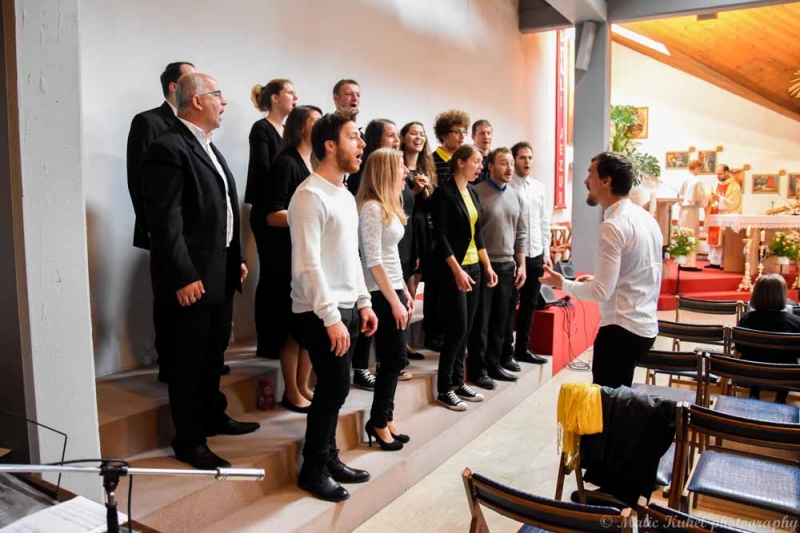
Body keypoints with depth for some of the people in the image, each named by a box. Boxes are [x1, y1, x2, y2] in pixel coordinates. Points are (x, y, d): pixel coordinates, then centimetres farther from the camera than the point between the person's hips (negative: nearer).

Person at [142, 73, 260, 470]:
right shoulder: (169, 149, -15)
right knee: (189, 361, 3)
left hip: (221, 273, 9)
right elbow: (165, 221, -20)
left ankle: (213, 416, 37)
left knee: (214, 353, 20)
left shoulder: (208, 148, 15)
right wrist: (183, 277, -22)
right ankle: (188, 441, 16)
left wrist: (237, 259, 16)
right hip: (192, 278, -9)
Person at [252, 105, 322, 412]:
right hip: (289, 258, -8)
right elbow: (272, 215, -18)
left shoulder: (317, 164, 14)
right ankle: (291, 393, 15)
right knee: (294, 327, 1)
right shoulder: (286, 163, -11)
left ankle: (303, 387, 25)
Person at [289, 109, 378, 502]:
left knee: (334, 388, 14)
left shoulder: (346, 195, 13)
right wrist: (331, 318, -22)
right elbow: (308, 264, -21)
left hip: (346, 308, 8)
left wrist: (363, 302, 14)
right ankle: (312, 469, 15)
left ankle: (328, 458, 28)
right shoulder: (310, 195, -15)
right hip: (321, 314, -8)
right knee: (335, 387, -2)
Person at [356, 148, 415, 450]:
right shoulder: (372, 208, -16)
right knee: (395, 359, -1)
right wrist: (394, 301, -19)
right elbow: (374, 262, -20)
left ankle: (385, 419, 23)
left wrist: (404, 292, 15)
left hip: (393, 289, 9)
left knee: (393, 359, 12)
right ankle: (378, 422, 14)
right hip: (382, 295, -9)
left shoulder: (389, 207, 12)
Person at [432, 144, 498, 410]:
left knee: (466, 329, 10)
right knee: (457, 328, -6)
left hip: (474, 268, 8)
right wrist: (457, 270, -21)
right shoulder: (444, 192, -10)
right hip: (453, 269, -7)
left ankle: (458, 382, 21)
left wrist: (488, 266, 11)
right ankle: (445, 388, 6)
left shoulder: (473, 193, 12)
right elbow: (441, 236, -16)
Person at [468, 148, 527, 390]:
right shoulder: (477, 193, -9)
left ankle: (494, 364, 25)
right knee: (480, 321, 3)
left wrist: (521, 265, 10)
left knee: (500, 320, 12)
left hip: (507, 265, 6)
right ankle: (478, 369, 14)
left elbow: (521, 233, 15)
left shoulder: (515, 196, 11)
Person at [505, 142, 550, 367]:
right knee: (510, 305, 2)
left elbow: (545, 223, 15)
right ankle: (506, 353, 13)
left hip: (536, 254, 6)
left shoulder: (540, 187, 11)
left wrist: (546, 253, 11)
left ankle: (522, 348, 28)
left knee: (529, 304, 14)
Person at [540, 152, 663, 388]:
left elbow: (601, 293, -20)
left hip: (621, 329, -9)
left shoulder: (613, 226, -20)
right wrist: (597, 279, 15)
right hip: (644, 325, 10)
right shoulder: (645, 217, 9)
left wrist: (562, 283, -6)